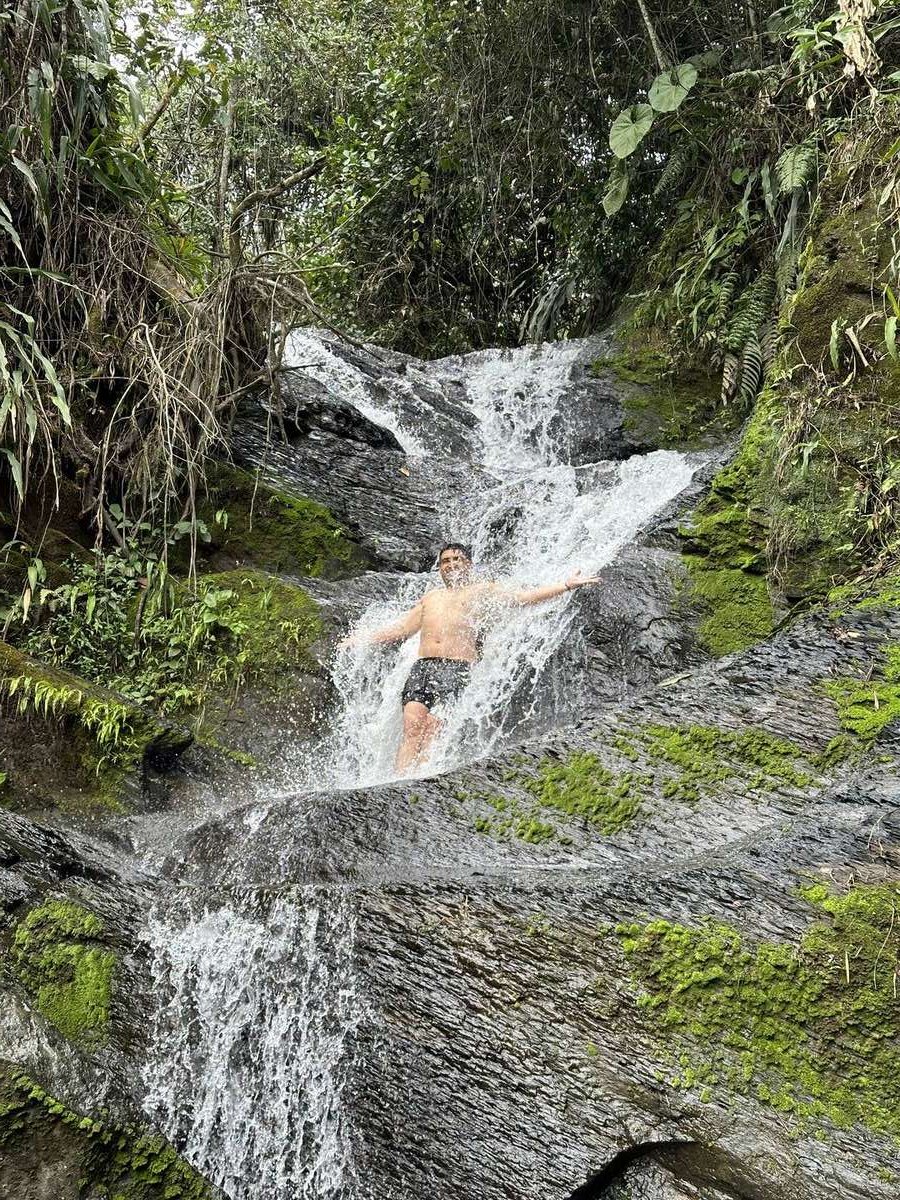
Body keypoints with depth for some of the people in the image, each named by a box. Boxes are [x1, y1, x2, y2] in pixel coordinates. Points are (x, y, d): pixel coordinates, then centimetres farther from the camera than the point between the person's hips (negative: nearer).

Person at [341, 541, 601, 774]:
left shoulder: (481, 591, 16)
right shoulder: (430, 597, 31)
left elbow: (523, 596, 7)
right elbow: (403, 628, 33)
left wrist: (566, 585, -2)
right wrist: (364, 638, 32)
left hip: (457, 668, -4)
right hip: (422, 666, 4)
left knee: (434, 729, -20)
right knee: (412, 725, -15)